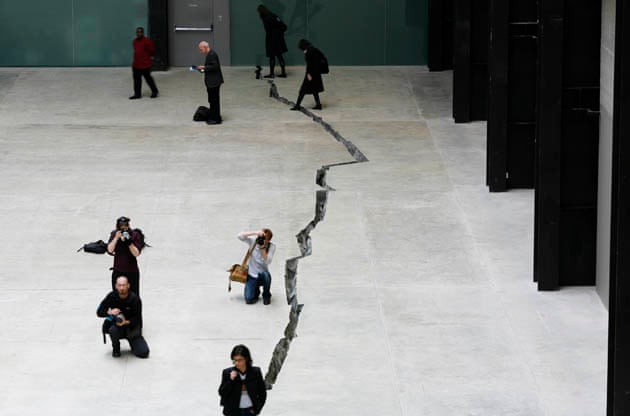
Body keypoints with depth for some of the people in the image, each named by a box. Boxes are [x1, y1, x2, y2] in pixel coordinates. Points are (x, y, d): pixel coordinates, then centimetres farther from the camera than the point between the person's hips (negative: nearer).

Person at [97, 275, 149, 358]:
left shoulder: (135, 299, -16)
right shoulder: (112, 296, -11)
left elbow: (137, 318, -12)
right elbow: (99, 312, -6)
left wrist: (126, 322, -32)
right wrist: (109, 312, -28)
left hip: (132, 327, -1)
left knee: (143, 353, -17)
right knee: (113, 329, -38)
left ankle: (132, 342, 17)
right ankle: (116, 348, -6)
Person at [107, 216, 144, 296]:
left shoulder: (135, 235, -9)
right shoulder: (114, 234, -2)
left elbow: (136, 253, -13)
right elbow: (110, 250, -13)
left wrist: (129, 242, -27)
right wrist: (116, 238, -24)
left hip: (132, 272, -2)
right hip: (117, 272, 2)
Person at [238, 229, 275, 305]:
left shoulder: (272, 246, -11)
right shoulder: (253, 241, -9)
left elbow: (267, 262, -24)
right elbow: (240, 236, -26)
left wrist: (263, 247, -32)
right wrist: (255, 233, -35)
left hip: (262, 275, 0)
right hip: (251, 275, 0)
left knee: (265, 274, -39)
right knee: (249, 300, -19)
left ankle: (266, 295, -7)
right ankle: (256, 291, 21)